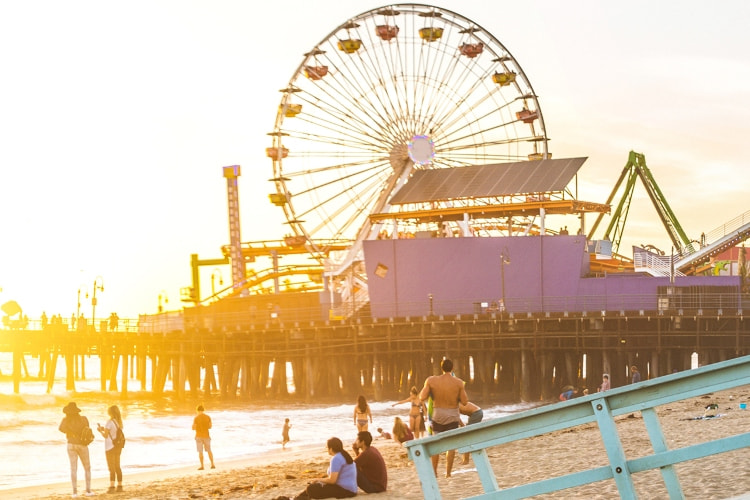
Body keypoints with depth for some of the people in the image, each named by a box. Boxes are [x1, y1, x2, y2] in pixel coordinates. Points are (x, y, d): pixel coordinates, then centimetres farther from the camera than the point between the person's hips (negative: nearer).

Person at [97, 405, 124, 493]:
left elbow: (106, 436, -15)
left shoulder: (110, 422, -17)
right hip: (118, 446, 7)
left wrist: (100, 430, 3)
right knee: (117, 467, 14)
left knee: (111, 468, -3)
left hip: (110, 447, -7)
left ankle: (112, 487, -6)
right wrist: (104, 429, 17)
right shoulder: (119, 422, 4)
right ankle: (119, 486, 17)